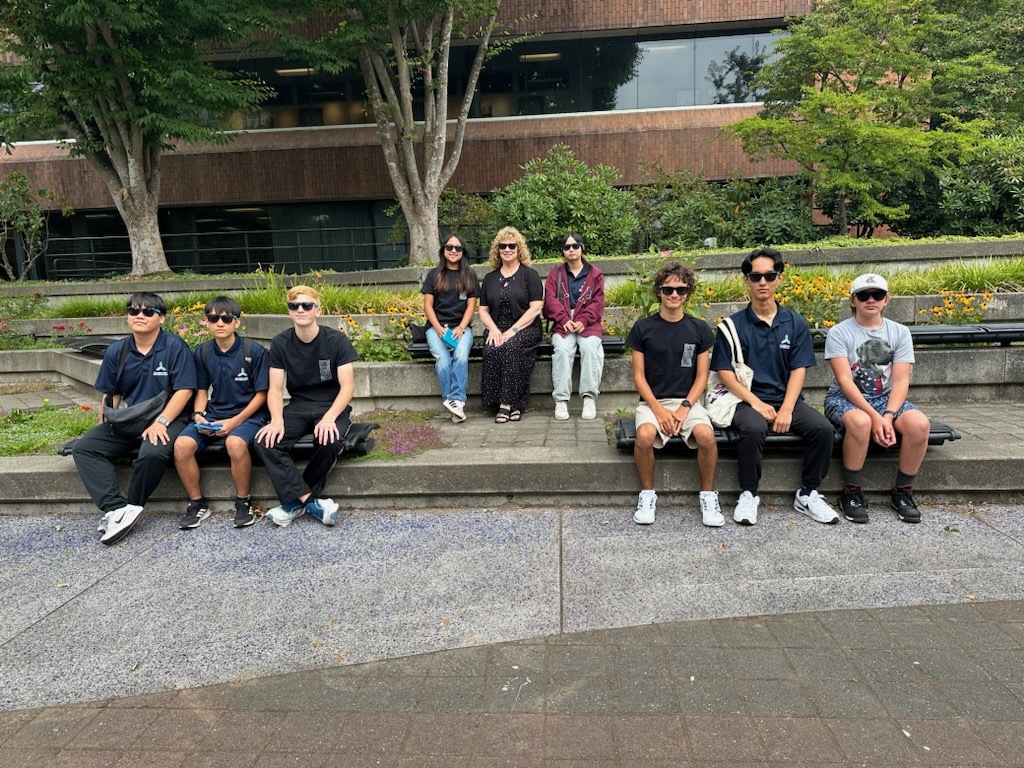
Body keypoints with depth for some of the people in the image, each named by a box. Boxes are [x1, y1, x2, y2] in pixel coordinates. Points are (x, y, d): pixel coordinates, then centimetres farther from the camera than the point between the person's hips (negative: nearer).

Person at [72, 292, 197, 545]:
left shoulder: (175, 346, -9)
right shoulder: (116, 351, 8)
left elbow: (184, 390, -14)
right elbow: (110, 394, 13)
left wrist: (161, 422, -22)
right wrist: (104, 428, 4)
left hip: (168, 419, -6)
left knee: (152, 453, -35)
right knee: (83, 448, -13)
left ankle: (131, 506, -9)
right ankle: (117, 509, -24)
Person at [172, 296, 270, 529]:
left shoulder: (254, 351, -7)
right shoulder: (201, 352, 7)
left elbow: (261, 393, -6)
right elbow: (202, 391, 14)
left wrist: (235, 422, -15)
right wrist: (198, 415, -7)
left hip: (247, 414, -4)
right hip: (213, 414, 5)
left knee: (235, 443, -37)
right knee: (182, 445, -23)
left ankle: (243, 502, -13)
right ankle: (197, 503, -2)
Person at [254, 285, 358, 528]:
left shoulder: (337, 340, -8)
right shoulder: (280, 343, 0)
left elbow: (347, 385, -12)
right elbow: (275, 388, -2)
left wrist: (329, 417, -29)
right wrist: (277, 420, -22)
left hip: (332, 406, -3)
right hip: (298, 406, 3)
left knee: (330, 441, -35)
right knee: (265, 441, -25)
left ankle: (296, 501, -12)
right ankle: (311, 501, -22)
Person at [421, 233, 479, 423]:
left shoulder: (469, 276, 14)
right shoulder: (434, 275, 12)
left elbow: (471, 306, 7)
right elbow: (427, 305, 7)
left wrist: (461, 328, -10)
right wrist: (438, 328, -9)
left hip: (461, 327, 0)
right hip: (436, 327, 0)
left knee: (461, 355, -33)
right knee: (443, 359, -30)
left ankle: (456, 400, -37)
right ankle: (454, 402, -28)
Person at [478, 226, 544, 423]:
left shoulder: (530, 275, 5)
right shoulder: (490, 278, 18)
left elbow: (536, 308, -5)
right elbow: (483, 310, 15)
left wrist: (513, 330, -16)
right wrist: (493, 329, -7)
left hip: (525, 329, -3)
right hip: (497, 330, 3)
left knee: (511, 347, -34)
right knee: (491, 350, -29)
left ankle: (507, 403, -28)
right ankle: (511, 405, -24)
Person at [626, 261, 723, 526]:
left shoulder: (699, 329, 6)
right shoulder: (643, 328, 2)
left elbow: (702, 376, 5)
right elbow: (639, 375, 0)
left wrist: (684, 408, -10)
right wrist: (658, 409, -13)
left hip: (688, 401, 1)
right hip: (652, 401, -1)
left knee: (706, 435, -30)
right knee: (645, 435, -33)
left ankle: (708, 495, -6)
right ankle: (647, 494, -9)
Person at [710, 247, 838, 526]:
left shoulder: (795, 324, 8)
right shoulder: (734, 325, 1)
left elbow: (798, 370, 1)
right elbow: (725, 372, -3)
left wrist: (786, 410, -14)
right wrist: (756, 402, -15)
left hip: (787, 400, 3)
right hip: (748, 401, -3)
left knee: (823, 428, -24)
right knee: (754, 429, -35)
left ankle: (807, 494, -3)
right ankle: (748, 495, -14)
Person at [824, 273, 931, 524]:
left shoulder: (900, 332, 5)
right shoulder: (839, 333, -4)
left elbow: (901, 381, -3)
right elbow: (845, 381, -14)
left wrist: (888, 416, -21)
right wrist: (875, 416, -25)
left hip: (887, 398, 4)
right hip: (845, 398, -3)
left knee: (920, 424, -28)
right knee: (860, 422, -38)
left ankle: (903, 492, -5)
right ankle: (851, 493, -17)